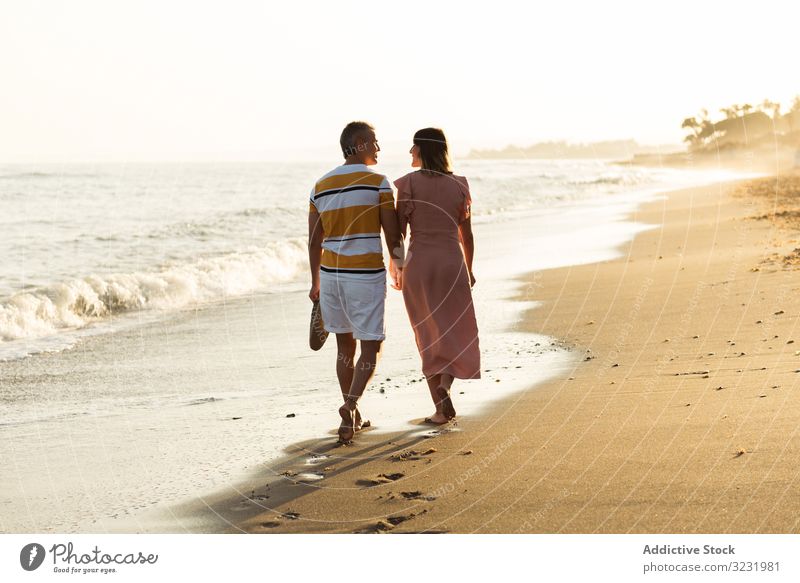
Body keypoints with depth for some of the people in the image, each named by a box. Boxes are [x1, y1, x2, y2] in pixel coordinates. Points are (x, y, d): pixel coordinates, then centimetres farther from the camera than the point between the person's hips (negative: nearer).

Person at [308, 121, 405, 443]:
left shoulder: (321, 185, 7)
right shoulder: (378, 182, -8)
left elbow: (314, 240, 9)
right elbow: (393, 236, -8)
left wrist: (315, 282, 19)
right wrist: (399, 267, 11)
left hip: (331, 273, 5)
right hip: (366, 275, -5)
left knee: (345, 345, 17)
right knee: (371, 349, 3)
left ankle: (352, 416, 22)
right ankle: (350, 404, -19)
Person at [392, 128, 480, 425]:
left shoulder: (408, 183, -7)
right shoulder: (459, 185, 2)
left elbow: (399, 230, -7)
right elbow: (466, 233, 7)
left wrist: (395, 267, 6)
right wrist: (469, 269, 20)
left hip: (418, 263, -1)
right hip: (452, 262, 1)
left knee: (429, 336, 11)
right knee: (455, 332, 13)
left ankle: (441, 408, 8)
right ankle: (445, 386, -15)